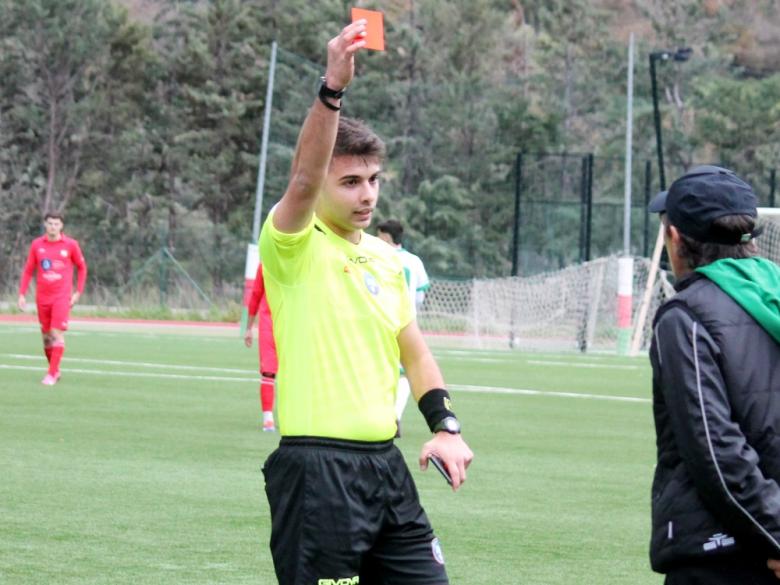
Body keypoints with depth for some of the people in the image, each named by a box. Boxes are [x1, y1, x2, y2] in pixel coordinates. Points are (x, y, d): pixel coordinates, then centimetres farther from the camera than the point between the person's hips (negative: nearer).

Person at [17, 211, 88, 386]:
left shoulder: (71, 244, -2)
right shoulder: (37, 244, 4)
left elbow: (82, 267, 9)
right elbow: (28, 270, 9)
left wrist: (78, 292, 3)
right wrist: (22, 295, 3)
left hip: (62, 296, -3)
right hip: (42, 297, 3)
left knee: (58, 333, -14)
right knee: (46, 335, 7)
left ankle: (52, 375, -14)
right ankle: (55, 370, 22)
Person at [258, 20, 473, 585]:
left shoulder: (386, 258, 15)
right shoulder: (294, 248, -7)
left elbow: (415, 352, 21)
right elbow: (303, 178, -27)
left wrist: (445, 425, 6)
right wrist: (333, 87, -38)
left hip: (386, 466, 7)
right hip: (317, 470, -7)